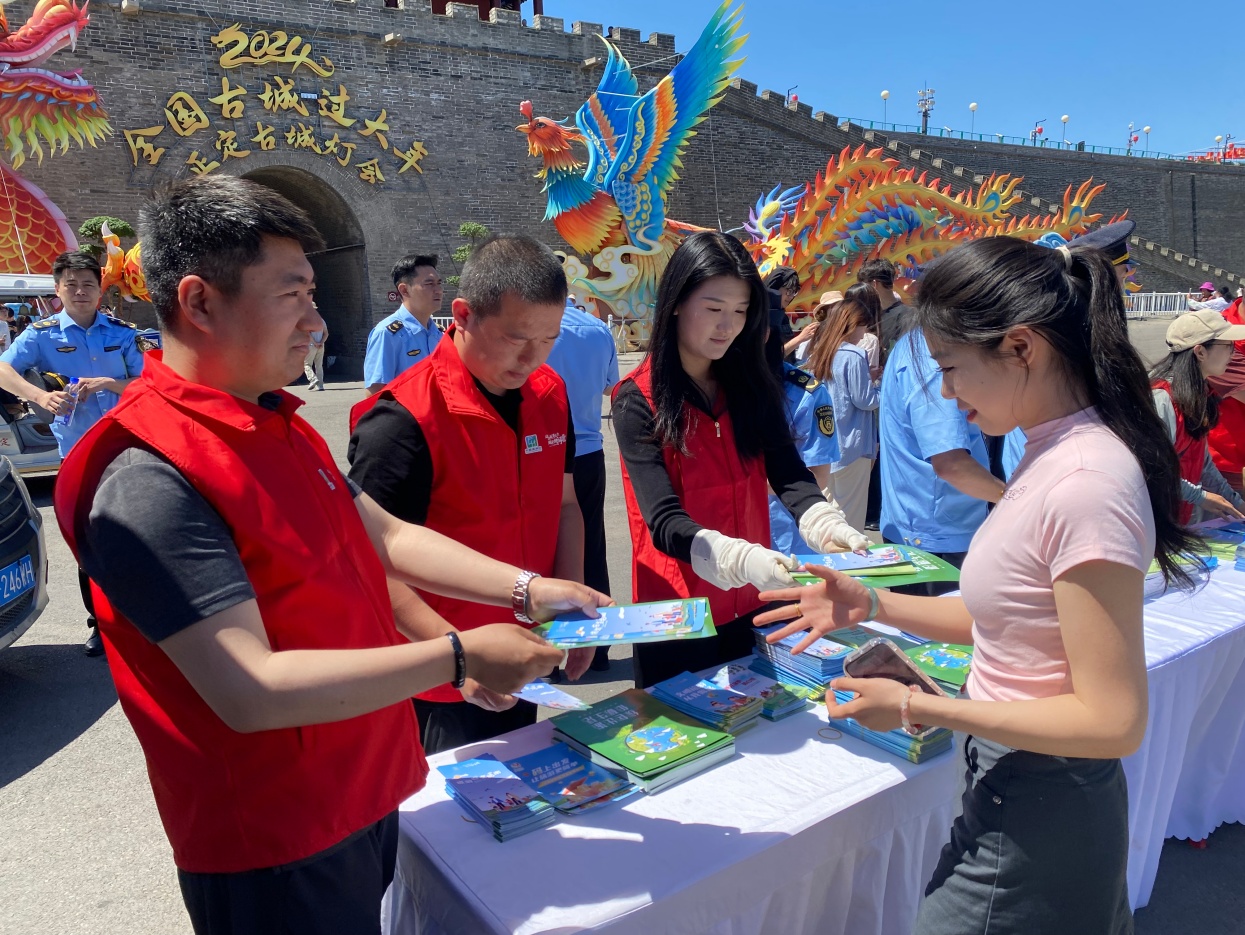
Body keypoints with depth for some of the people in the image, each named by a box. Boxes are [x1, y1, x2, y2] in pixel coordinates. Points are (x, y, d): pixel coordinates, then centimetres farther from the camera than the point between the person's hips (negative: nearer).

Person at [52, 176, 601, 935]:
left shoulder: (280, 426, 5)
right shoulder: (149, 480, -25)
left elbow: (387, 537, 8)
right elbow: (252, 693, -29)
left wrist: (526, 589, -2)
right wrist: (459, 659, -25)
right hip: (279, 848, -8)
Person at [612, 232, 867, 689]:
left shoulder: (751, 385, 2)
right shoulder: (638, 401, -14)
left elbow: (789, 476, -7)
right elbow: (664, 522, -21)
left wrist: (828, 527, -28)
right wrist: (744, 559, -38)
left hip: (751, 607, 5)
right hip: (676, 617, -4)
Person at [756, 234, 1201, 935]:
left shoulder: (1086, 483, -27)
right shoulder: (1056, 456, 2)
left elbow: (1114, 721, -25)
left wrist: (917, 708, -21)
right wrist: (871, 606, 2)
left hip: (1033, 821, -8)